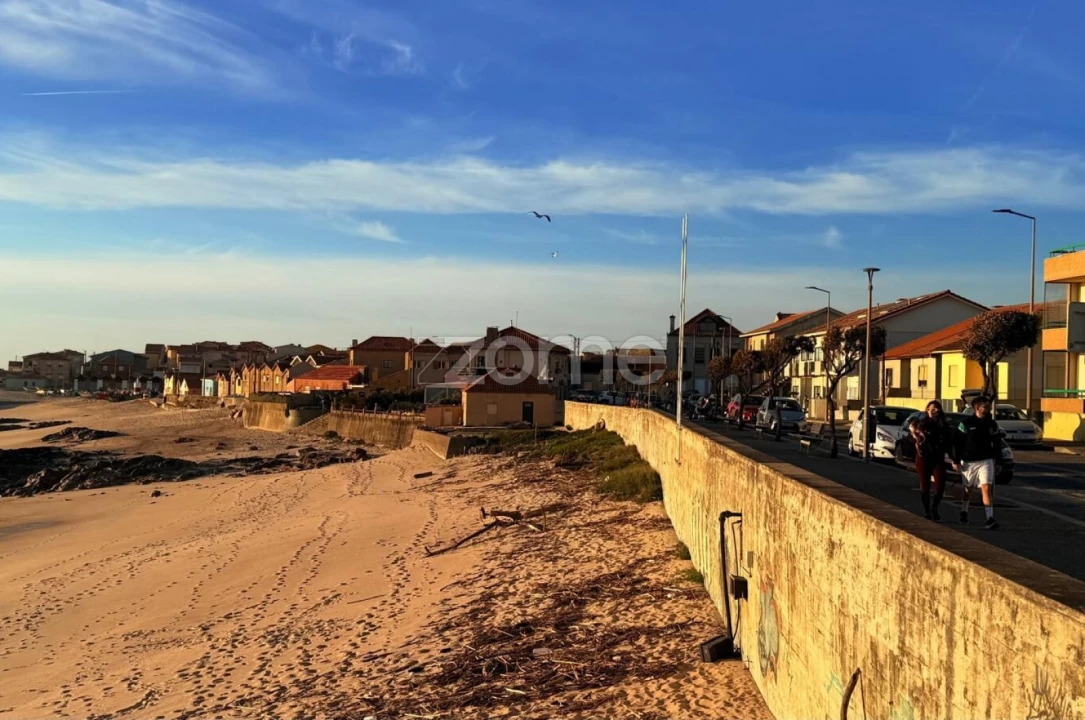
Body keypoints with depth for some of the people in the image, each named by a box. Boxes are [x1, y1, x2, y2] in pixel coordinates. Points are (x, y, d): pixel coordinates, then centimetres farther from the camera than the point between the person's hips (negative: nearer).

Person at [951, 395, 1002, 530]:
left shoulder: (992, 424, 3)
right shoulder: (966, 423, -7)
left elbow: (997, 444, 11)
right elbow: (957, 442, -6)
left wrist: (997, 461, 10)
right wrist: (956, 460, -7)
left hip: (986, 461, 1)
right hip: (968, 462, -1)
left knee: (987, 488, -13)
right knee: (967, 489, 15)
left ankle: (990, 519, -17)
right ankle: (964, 513, 36)